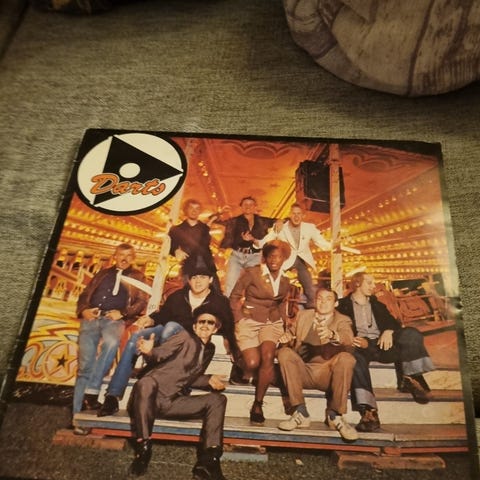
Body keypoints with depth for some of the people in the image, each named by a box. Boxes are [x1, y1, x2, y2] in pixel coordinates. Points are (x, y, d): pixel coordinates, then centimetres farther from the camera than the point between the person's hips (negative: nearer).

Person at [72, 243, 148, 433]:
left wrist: (122, 313, -9)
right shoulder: (103, 273, 27)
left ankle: (91, 393, -31)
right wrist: (84, 310, 1)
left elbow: (141, 301, 7)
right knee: (85, 365, -9)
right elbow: (85, 295, 22)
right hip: (91, 318, 2)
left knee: (111, 342, -36)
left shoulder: (137, 276, 19)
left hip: (114, 319, -2)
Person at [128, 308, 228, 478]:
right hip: (154, 395, -5)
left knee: (218, 399, -13)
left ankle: (207, 461, -22)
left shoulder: (209, 349, 19)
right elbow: (160, 354, -9)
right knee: (145, 383, -39)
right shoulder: (185, 336, 3)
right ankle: (143, 449, -26)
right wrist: (149, 352, -32)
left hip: (173, 402, 5)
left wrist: (209, 380, 7)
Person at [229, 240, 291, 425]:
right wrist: (239, 319, -7)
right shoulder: (252, 273, -7)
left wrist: (285, 319, 11)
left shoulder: (285, 282, 9)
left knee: (268, 357, -23)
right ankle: (240, 366, 20)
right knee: (253, 363, -20)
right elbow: (234, 296, -3)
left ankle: (258, 404, -7)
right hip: (249, 321, -3)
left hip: (272, 322, 3)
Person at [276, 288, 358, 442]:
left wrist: (331, 334, -36)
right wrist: (286, 336, -4)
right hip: (303, 372, 3)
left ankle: (334, 415, -17)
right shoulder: (303, 315, 19)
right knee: (284, 352, -24)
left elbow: (348, 338, -12)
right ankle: (301, 413, -22)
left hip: (326, 374, -2)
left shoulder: (343, 320, 9)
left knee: (346, 358, -31)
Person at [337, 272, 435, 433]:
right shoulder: (343, 305, 14)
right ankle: (368, 411, -45)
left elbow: (392, 322, 16)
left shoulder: (376, 304, 29)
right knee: (355, 355, -39)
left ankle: (410, 379, -20)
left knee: (411, 334, -21)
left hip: (381, 343, 4)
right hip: (361, 345, -4)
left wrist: (388, 331, -8)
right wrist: (350, 339, -19)